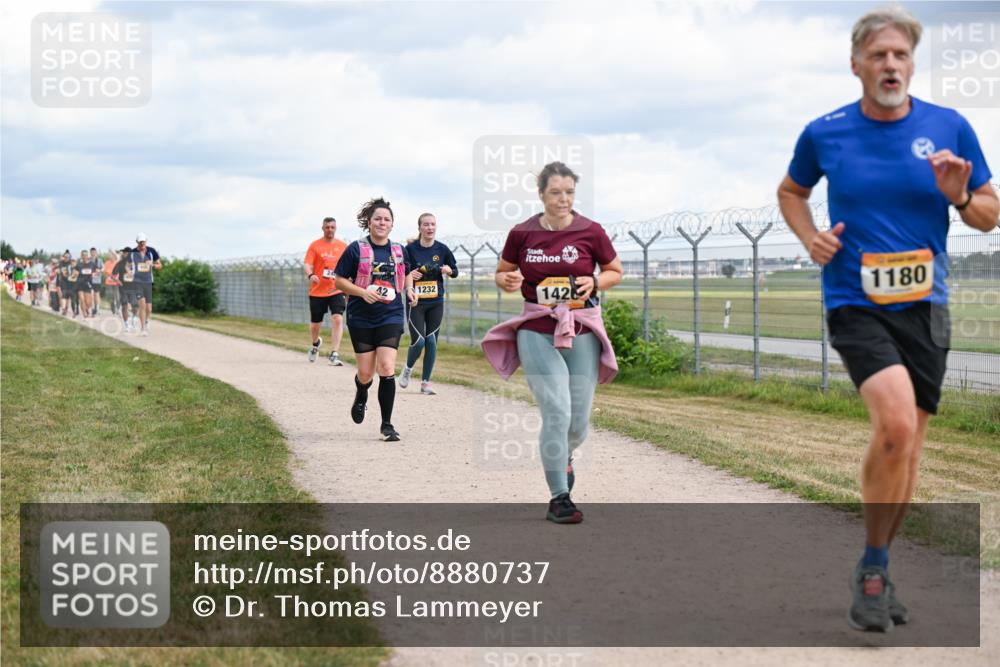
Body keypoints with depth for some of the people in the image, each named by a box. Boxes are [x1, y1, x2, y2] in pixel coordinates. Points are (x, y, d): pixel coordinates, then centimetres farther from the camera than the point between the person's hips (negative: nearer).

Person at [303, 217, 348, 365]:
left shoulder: (343, 246, 7)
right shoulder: (315, 245, 0)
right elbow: (307, 264, -10)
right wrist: (310, 275, -31)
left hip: (337, 291, 1)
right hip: (317, 291, 0)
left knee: (338, 319, -19)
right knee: (315, 324, 10)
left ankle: (334, 355, -20)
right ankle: (315, 343, 44)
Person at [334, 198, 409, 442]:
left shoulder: (399, 250, 7)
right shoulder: (356, 249, -4)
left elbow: (404, 275, 25)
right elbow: (339, 280, -2)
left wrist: (408, 289, 5)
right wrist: (363, 292, -16)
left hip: (391, 316, 1)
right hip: (361, 318, -1)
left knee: (387, 369, -12)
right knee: (365, 373, 4)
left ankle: (387, 424, -3)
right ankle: (361, 397, 42)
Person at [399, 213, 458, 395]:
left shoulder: (442, 249, 1)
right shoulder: (410, 249, -7)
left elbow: (455, 271, 11)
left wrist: (448, 270, -11)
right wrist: (409, 275, -24)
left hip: (436, 303, 3)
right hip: (416, 302, -3)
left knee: (431, 342, 1)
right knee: (418, 341, -11)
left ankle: (426, 382, 13)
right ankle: (408, 368, 20)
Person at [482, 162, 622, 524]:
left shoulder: (591, 232, -2)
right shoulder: (522, 233, -1)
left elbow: (615, 272, 11)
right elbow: (502, 274, 13)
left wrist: (594, 282, -9)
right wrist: (508, 281, -10)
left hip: (582, 331, 1)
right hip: (537, 332, -1)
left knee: (579, 419, 4)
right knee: (557, 413, -12)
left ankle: (564, 455, 42)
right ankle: (559, 497, -1)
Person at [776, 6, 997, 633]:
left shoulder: (950, 128, 0)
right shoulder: (824, 133, -1)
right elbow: (791, 192, 18)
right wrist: (811, 237, -1)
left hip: (924, 306, 3)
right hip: (855, 303, -3)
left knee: (907, 447, 10)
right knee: (896, 422, -24)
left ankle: (878, 569, 29)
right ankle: (873, 565, -6)